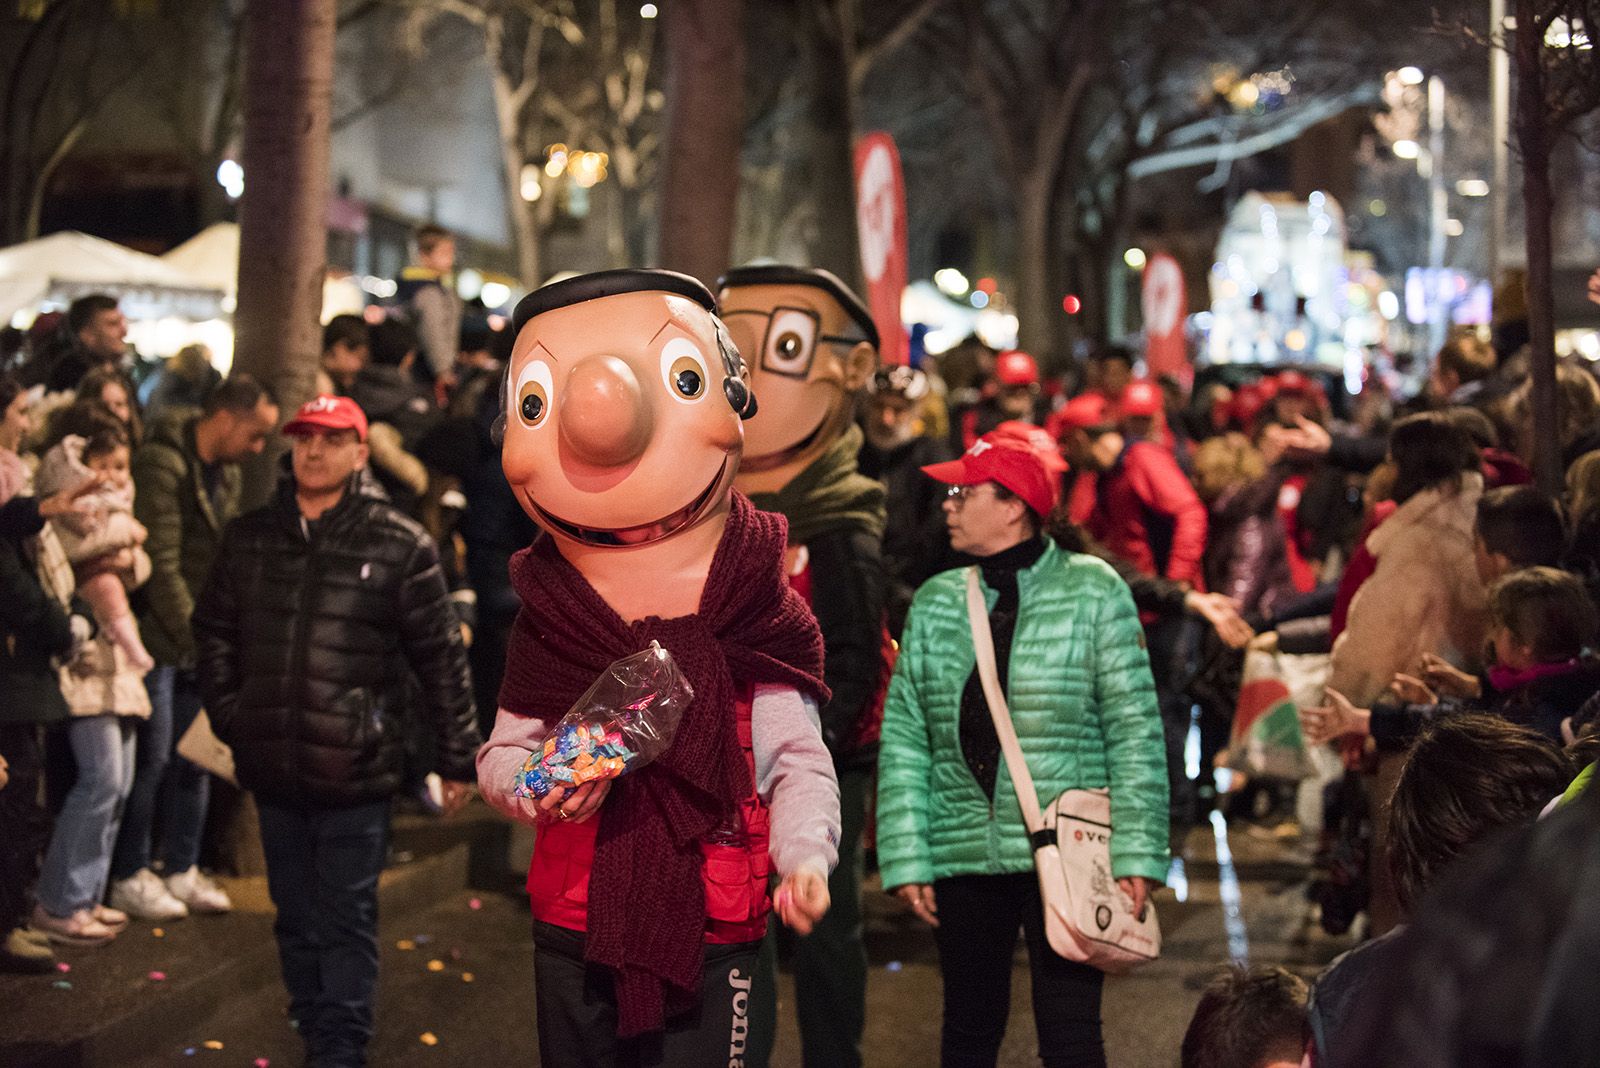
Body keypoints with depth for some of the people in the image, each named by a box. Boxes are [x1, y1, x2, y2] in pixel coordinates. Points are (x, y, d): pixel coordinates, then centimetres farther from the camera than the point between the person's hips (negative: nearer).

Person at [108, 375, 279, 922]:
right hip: (159, 639, -8)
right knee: (152, 757, -3)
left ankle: (182, 870, 20)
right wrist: (196, 637, -17)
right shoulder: (161, 466, -18)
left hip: (200, 642, 8)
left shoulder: (227, 474, 11)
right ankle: (129, 876, 9)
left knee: (195, 756, 10)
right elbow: (161, 567, -20)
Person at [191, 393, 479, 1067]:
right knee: (295, 917, 14)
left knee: (347, 922, -1)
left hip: (355, 774, -4)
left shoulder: (399, 547, -4)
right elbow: (213, 630, 18)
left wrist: (457, 759, 0)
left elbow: (441, 658, -1)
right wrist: (227, 712, 7)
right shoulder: (249, 538, 8)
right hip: (271, 766, 4)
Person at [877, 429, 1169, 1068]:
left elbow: (1135, 731, -4)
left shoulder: (1092, 591, -1)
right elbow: (904, 739, 7)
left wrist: (1135, 854, -11)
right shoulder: (935, 602, 9)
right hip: (962, 855, 3)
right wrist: (906, 859, -1)